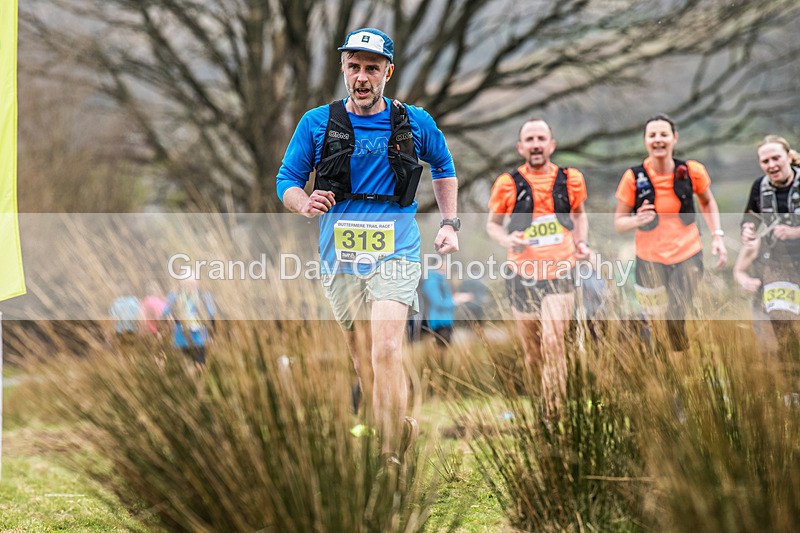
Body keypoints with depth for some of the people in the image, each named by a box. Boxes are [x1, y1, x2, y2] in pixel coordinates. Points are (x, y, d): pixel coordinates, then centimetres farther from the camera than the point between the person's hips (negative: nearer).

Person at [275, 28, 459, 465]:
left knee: (386, 352, -20)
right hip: (340, 258, 2)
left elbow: (443, 167, 23)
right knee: (362, 360, 7)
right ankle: (400, 429, 26)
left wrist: (449, 223, 14)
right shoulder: (316, 123, 4)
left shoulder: (415, 123, 5)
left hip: (395, 253, -2)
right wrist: (305, 204, -15)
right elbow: (287, 182, 7)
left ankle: (390, 459, -20)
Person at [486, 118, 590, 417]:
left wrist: (581, 242, 5)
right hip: (522, 277, 1)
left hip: (559, 276, -1)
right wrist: (506, 240, -11)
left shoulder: (570, 180, 3)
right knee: (532, 351, 8)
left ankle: (554, 414, -14)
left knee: (553, 342, -19)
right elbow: (492, 224, 10)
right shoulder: (508, 184, -2)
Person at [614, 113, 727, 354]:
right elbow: (618, 222, -5)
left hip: (688, 256, 0)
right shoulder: (634, 177, -12)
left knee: (676, 326, -7)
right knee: (657, 324, 4)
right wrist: (636, 220, -27)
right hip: (650, 260, 0)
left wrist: (717, 235, 2)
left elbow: (707, 202, 13)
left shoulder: (691, 171, -8)